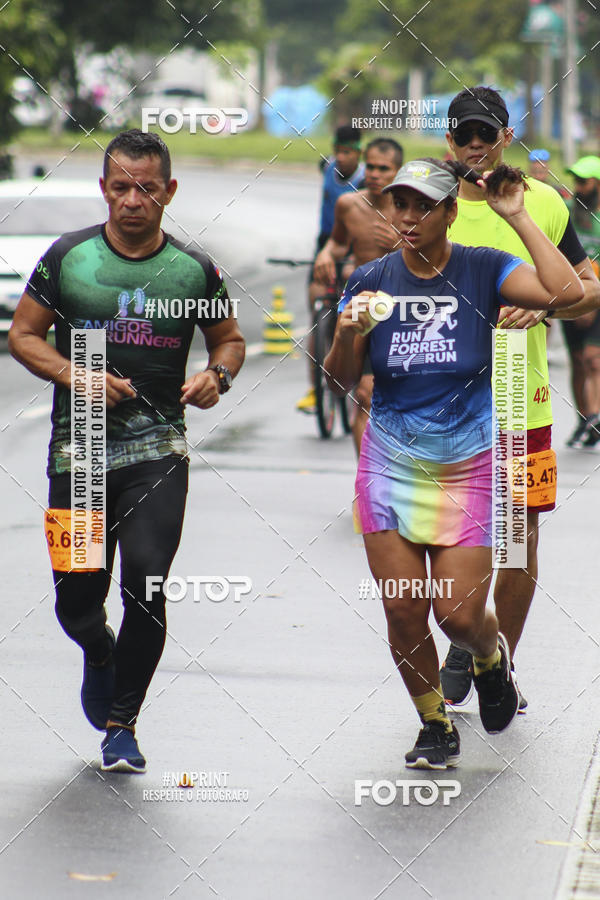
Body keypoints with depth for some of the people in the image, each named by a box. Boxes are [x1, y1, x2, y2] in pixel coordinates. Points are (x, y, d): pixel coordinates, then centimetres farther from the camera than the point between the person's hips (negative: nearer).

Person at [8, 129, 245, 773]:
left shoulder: (194, 271, 2)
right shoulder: (68, 256, 0)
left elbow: (228, 338, 16)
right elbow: (23, 334, 5)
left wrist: (217, 375, -6)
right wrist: (75, 376, -12)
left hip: (157, 448, -1)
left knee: (146, 585, -15)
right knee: (76, 599, 3)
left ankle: (122, 724, 4)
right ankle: (99, 657, 42)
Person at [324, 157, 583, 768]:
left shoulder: (481, 272, -6)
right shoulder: (370, 281, -1)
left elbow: (566, 291, -23)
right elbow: (340, 381, 3)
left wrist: (516, 217, -20)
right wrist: (346, 334, -18)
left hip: (468, 464, -2)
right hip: (392, 461, 2)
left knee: (460, 615, -4)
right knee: (403, 609, -3)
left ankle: (493, 657, 32)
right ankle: (435, 725, 19)